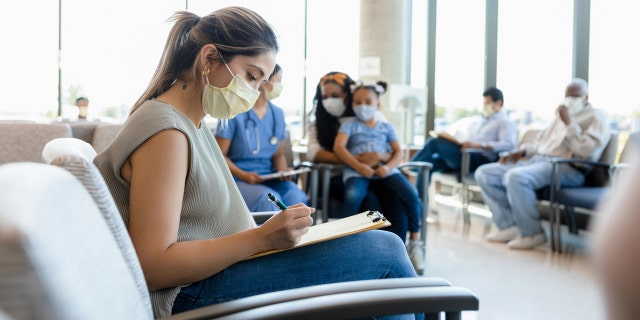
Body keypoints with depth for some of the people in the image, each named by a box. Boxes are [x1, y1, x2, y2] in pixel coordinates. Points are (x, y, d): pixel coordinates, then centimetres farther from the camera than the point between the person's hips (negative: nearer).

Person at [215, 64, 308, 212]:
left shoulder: (277, 114, 11)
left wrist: (283, 170, -5)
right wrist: (244, 176, -18)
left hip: (269, 178, 5)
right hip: (237, 179, -4)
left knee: (297, 196, -27)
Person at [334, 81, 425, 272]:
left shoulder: (386, 127, 22)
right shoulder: (350, 124, 15)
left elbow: (398, 152, 13)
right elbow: (338, 147, -1)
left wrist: (388, 167, -11)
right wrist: (359, 166, -15)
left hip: (385, 170, 2)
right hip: (357, 171, -2)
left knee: (411, 195, -22)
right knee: (352, 196, -35)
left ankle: (415, 240, -5)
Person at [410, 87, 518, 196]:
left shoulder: (505, 122, 5)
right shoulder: (484, 121, 31)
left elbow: (509, 144, -14)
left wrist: (478, 144, -23)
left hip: (479, 160, -8)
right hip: (465, 156, 8)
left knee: (435, 142, -21)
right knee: (428, 163, -14)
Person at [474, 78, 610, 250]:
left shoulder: (596, 117, 3)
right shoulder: (560, 116, 27)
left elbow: (588, 151, -13)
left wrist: (569, 123, -12)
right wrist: (522, 151, 12)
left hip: (566, 168, -9)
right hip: (536, 159, 9)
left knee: (515, 177, -37)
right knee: (484, 173, -5)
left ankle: (533, 233, -20)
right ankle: (509, 226, -9)